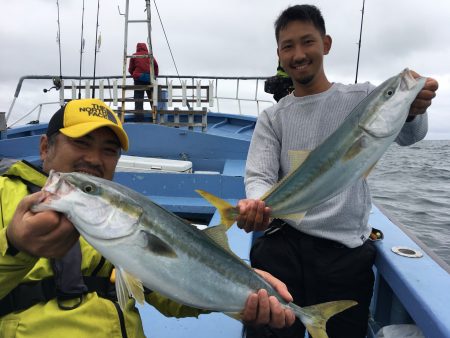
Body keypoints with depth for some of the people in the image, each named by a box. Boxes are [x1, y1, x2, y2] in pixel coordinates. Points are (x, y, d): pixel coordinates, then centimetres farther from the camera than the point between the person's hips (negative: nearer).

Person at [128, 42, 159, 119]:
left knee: (138, 98, -1)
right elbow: (156, 66, 5)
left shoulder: (134, 56, 11)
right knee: (152, 97, 8)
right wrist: (155, 75, 15)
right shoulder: (150, 55, 13)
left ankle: (139, 118, -7)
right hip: (149, 78, 1)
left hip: (138, 78, -1)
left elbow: (130, 69, 12)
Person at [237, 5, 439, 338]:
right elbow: (259, 177, -4)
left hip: (346, 250, 0)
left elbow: (407, 134, -13)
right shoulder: (272, 118, 8)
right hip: (283, 242, 1)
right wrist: (256, 205, -27)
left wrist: (412, 109, -38)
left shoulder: (361, 98, 4)